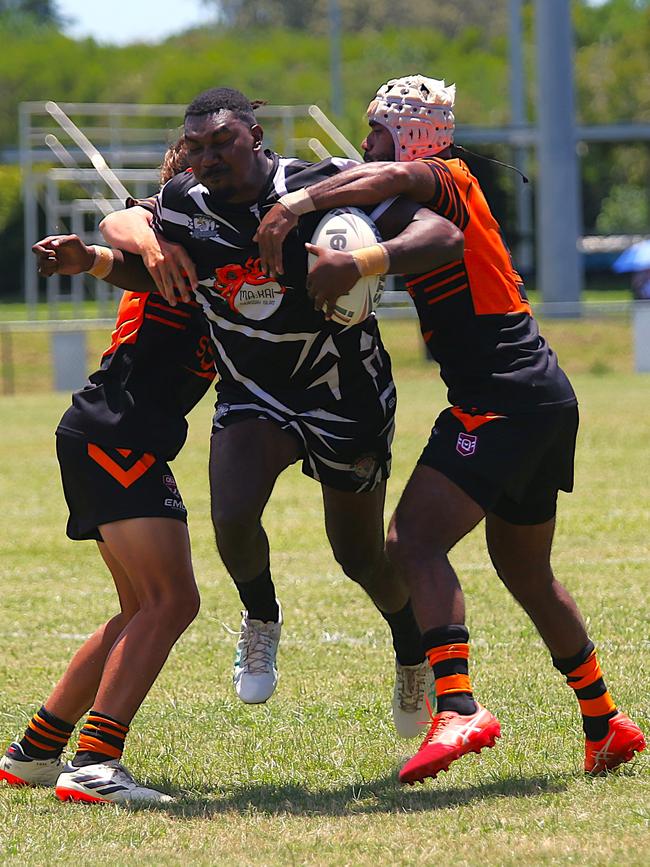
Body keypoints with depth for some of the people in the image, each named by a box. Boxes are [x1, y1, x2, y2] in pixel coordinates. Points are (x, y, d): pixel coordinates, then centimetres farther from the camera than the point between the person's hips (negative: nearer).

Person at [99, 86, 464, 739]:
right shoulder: (183, 207, -11)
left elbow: (444, 237, -26)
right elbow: (119, 222, 10)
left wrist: (363, 262, -45)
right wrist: (147, 243, -15)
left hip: (347, 398, -2)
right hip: (252, 398, 2)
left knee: (361, 556, 8)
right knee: (233, 519, -23)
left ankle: (413, 650, 40)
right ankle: (261, 622, 9)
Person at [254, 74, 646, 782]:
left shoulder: (450, 181, -8)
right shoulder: (425, 208, 21)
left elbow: (396, 175, -29)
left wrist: (297, 203, -35)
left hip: (502, 397, -11)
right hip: (545, 400, 11)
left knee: (415, 541, -18)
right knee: (525, 570, 22)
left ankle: (458, 709, -32)